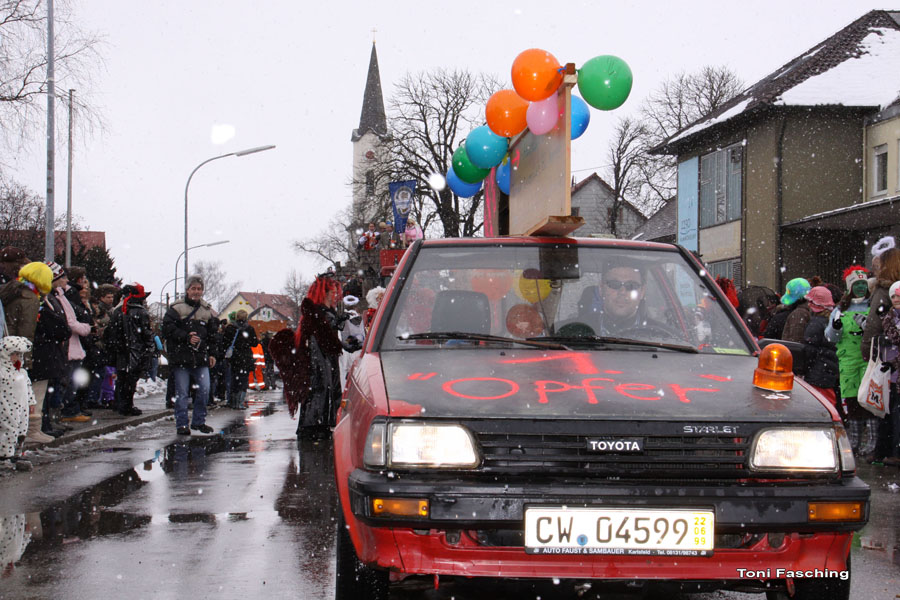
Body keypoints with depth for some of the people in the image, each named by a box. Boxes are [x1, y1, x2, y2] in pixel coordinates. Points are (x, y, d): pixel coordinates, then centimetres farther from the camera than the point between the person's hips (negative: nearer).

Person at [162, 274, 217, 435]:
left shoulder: (207, 310, 14)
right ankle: (181, 425, 7)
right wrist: (186, 338, -14)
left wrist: (212, 354, 9)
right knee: (182, 393, -1)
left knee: (204, 390, -3)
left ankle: (198, 422, 11)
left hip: (201, 358, 3)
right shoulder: (177, 308, 1)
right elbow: (168, 328, -7)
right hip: (181, 358, -3)